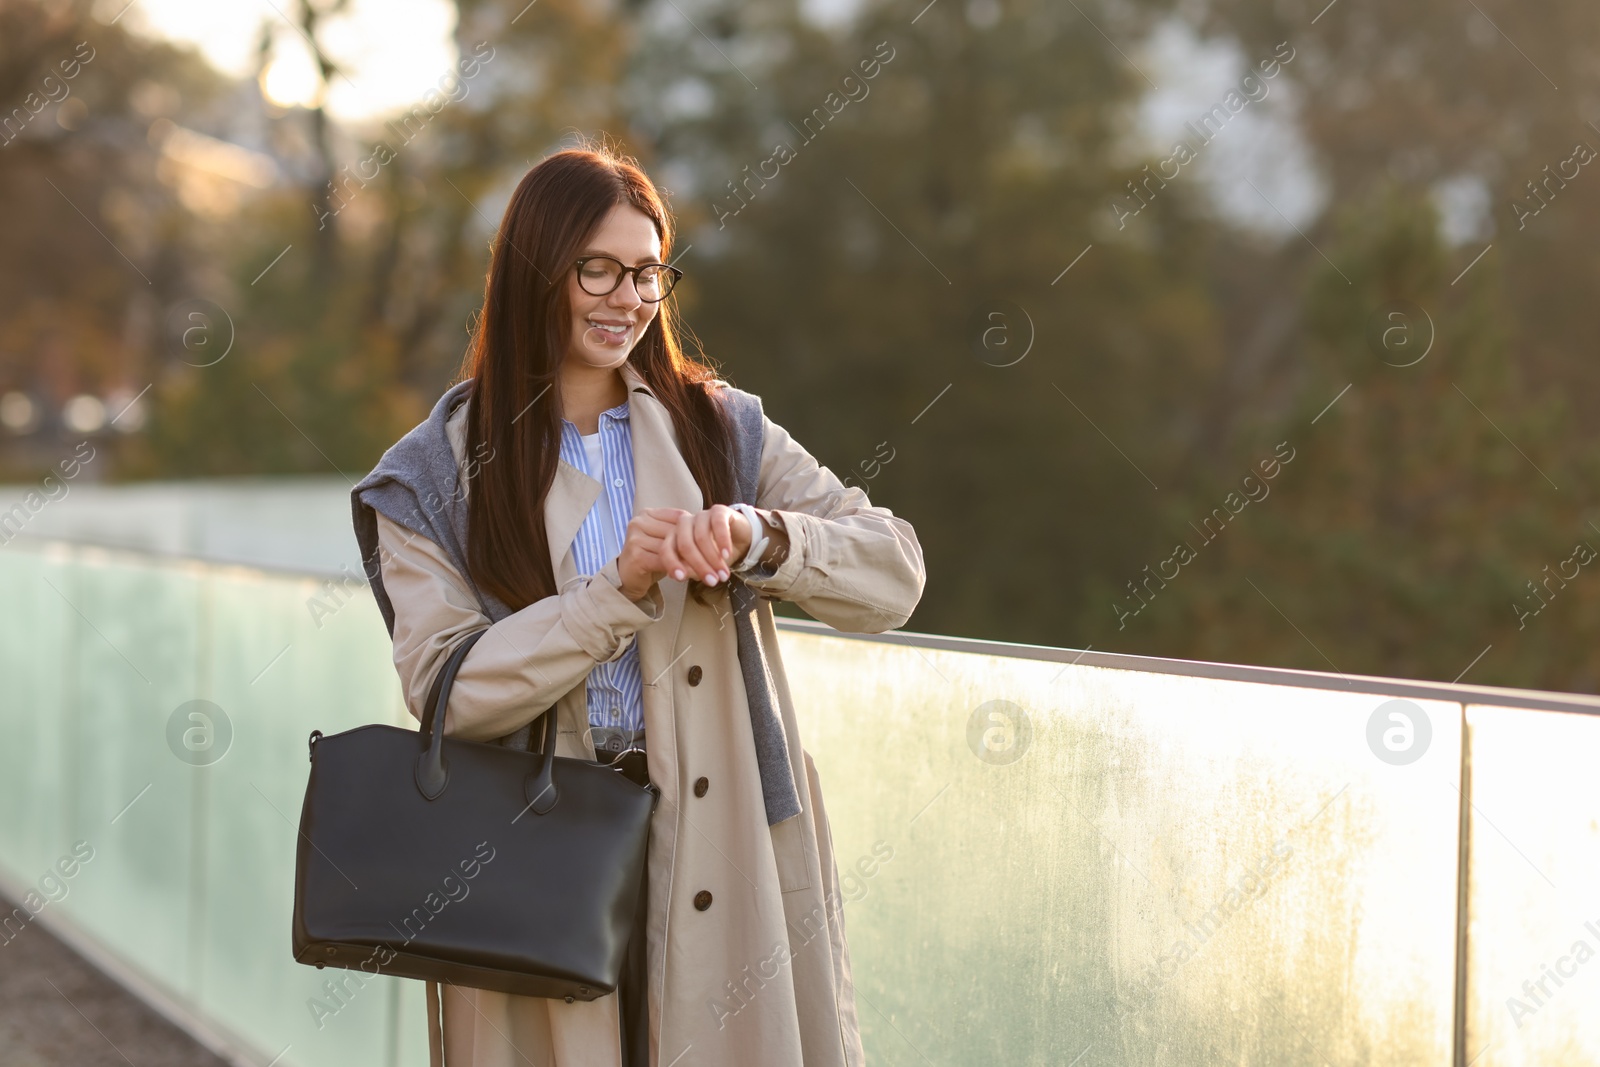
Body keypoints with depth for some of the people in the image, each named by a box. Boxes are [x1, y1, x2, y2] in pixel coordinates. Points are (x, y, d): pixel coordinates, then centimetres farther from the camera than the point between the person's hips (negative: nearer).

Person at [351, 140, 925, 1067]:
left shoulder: (722, 431, 5)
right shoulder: (436, 477, 1)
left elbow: (895, 576, -3)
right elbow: (446, 690, -10)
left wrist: (756, 536, -21)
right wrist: (618, 590, -20)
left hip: (721, 856, 1)